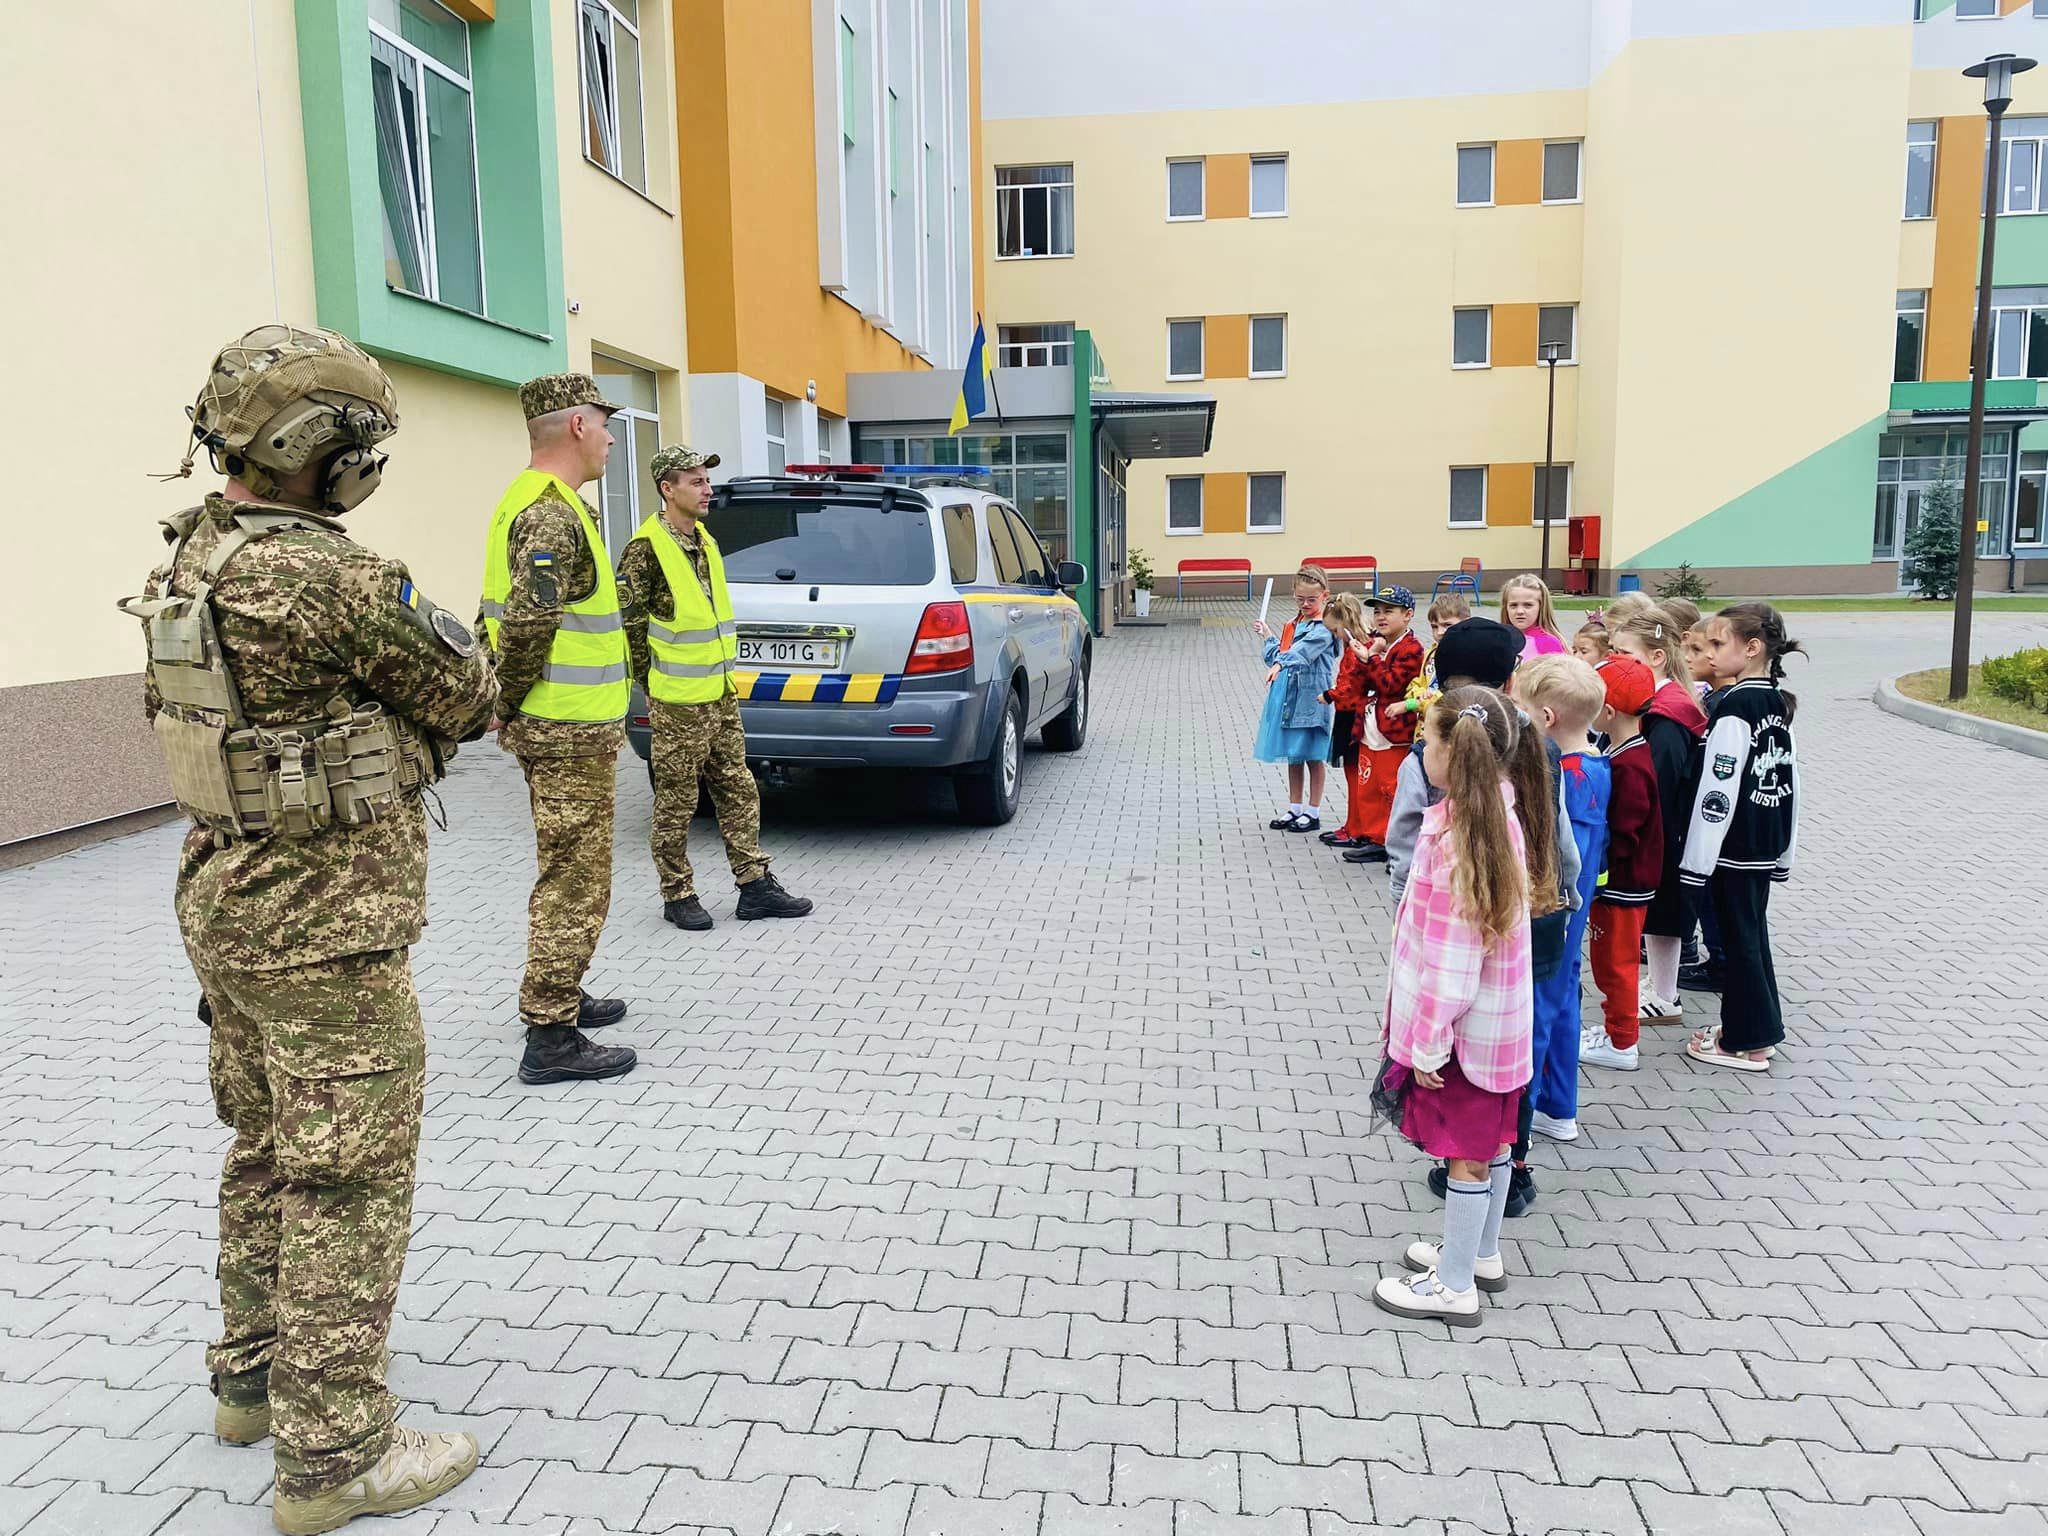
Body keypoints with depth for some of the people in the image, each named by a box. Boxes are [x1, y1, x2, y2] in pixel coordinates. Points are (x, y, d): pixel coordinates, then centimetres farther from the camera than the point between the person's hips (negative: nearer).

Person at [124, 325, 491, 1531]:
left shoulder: (194, 554, 6)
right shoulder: (331, 578, -23)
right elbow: (463, 702, -11)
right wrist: (461, 641, 9)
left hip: (229, 896, 9)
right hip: (327, 924, -9)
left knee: (271, 1152, 22)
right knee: (349, 1182, 1)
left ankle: (256, 1373, 38)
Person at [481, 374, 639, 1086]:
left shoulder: (529, 501, 15)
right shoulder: (553, 514, -19)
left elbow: (516, 615, 20)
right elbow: (527, 624, -29)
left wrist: (514, 709, 19)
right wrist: (516, 705, -15)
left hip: (552, 727, 11)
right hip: (571, 734, -11)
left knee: (566, 875, 21)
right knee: (575, 883, -4)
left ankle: (559, 996, 34)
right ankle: (550, 1037, 3)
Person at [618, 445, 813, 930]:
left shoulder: (704, 541, 13)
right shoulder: (646, 548, -13)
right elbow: (626, 622, -13)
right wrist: (654, 683, -6)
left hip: (721, 695, 8)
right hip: (678, 706, -8)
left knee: (739, 792, 10)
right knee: (676, 803, 3)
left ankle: (755, 885, 17)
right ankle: (678, 895, 15)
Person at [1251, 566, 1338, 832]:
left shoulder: (1323, 628, -12)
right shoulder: (1292, 624, 14)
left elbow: (1302, 651, -30)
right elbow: (1277, 655, 16)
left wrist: (1279, 664, -43)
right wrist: (1267, 635, 10)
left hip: (1311, 697, -7)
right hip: (1287, 694, 7)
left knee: (1312, 756, 3)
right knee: (1293, 756, 14)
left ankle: (1313, 814, 13)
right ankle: (1295, 809, 25)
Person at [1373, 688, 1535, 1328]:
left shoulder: (1454, 834, -27)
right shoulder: (1499, 812, -2)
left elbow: (1451, 953, -25)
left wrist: (1428, 1041, -19)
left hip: (1465, 1026, -9)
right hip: (1499, 1017, 9)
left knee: (1467, 1153, 5)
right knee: (1489, 1142, 22)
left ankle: (1454, 1286, 20)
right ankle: (1480, 1253, 39)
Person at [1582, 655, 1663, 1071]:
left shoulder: (1628, 767, -26)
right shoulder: (1628, 754, 6)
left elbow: (1621, 838, -26)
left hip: (1621, 884, -10)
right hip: (1627, 879, 10)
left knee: (1614, 959, 3)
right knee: (1614, 958, 21)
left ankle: (1621, 1044, 15)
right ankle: (1616, 1026, 34)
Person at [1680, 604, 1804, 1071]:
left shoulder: (1734, 706, -19)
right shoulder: (1777, 704, 7)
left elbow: (1718, 791, -22)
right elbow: (1791, 782, 13)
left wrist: (1697, 858, -17)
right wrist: (1785, 853, 19)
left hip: (1734, 848, -8)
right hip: (1766, 844, 9)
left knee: (1738, 937, 2)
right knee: (1752, 932, 18)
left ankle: (1746, 1042, 13)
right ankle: (1761, 1027, 30)